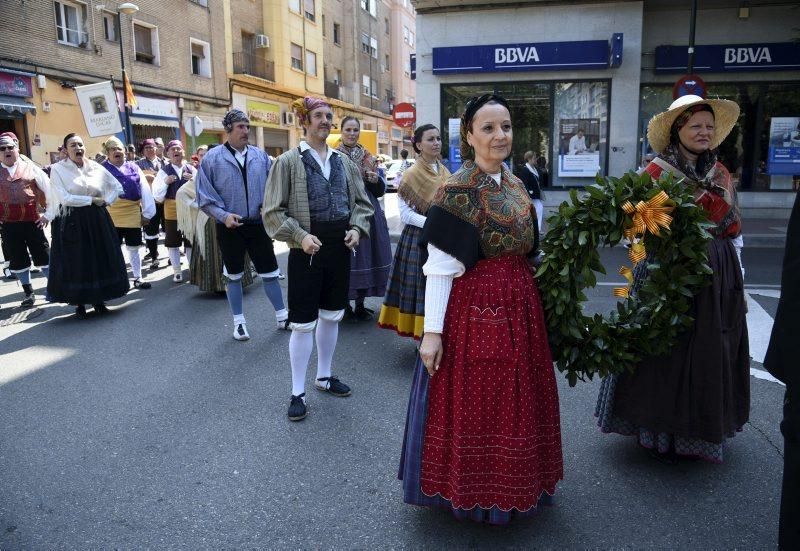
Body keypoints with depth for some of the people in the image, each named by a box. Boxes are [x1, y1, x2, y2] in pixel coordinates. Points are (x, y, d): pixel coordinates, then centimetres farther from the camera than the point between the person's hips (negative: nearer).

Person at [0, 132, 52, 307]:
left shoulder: (30, 167, 3)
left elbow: (48, 189, 4)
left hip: (32, 219, -2)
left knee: (43, 254, 3)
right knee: (17, 258, 8)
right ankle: (28, 293, 19)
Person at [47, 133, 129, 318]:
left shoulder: (96, 167, 5)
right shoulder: (58, 169, -5)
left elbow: (117, 187, 14)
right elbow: (65, 198, -14)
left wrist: (106, 201, 1)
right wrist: (92, 200, -11)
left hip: (97, 220, 3)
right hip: (71, 222, -3)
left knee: (101, 259, 6)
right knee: (75, 262, 1)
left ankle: (98, 299, 21)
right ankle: (79, 303, 13)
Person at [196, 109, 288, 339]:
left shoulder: (260, 156, 0)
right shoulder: (213, 158, -6)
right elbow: (204, 197, -4)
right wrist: (223, 215, -16)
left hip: (258, 224, 2)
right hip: (229, 227, -1)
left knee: (270, 273, 9)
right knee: (234, 276, 12)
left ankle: (282, 317, 24)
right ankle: (239, 322, 26)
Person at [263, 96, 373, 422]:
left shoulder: (343, 161, 8)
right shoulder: (288, 161, -6)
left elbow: (361, 202, 13)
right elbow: (273, 211, -8)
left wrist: (357, 228, -5)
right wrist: (300, 236, -20)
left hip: (340, 248, 5)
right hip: (306, 251, -5)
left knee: (332, 316, 16)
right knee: (303, 323, 0)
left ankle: (324, 376, 34)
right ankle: (297, 392, 14)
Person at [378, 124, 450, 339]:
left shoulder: (445, 172, 10)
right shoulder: (411, 174, -7)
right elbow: (405, 213, -11)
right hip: (419, 238, -5)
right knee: (423, 284, 0)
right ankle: (422, 336, 11)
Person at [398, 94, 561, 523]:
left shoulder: (517, 187, 9)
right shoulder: (456, 192, -13)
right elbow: (439, 267, -15)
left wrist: (532, 304, 16)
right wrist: (432, 331, -18)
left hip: (519, 311, 7)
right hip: (474, 312, -7)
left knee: (514, 403, 17)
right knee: (471, 405, 6)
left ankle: (510, 486, 39)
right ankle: (469, 492, 28)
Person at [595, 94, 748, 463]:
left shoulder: (720, 172, 10)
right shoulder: (656, 171, -4)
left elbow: (734, 225, 15)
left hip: (718, 275, 5)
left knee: (710, 352, 10)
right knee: (666, 349, 1)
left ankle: (702, 428, 26)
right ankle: (661, 432, 16)